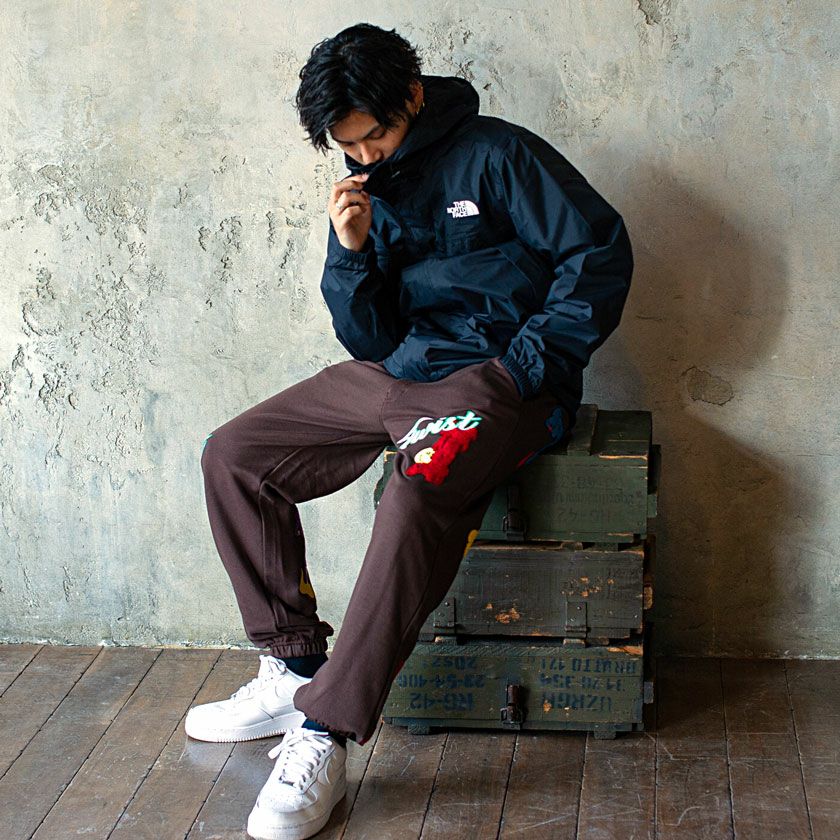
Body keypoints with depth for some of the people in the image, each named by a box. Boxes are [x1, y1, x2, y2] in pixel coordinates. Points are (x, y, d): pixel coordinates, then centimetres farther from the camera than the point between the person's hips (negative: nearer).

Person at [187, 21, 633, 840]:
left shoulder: (494, 154, -5)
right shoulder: (367, 189, 12)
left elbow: (601, 252, -8)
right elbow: (368, 340, 10)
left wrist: (529, 364, -11)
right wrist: (352, 253, -8)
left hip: (496, 376, -7)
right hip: (392, 373, 7)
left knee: (419, 493, -37)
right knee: (231, 456, -2)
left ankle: (325, 735, -31)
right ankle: (294, 669, 1)